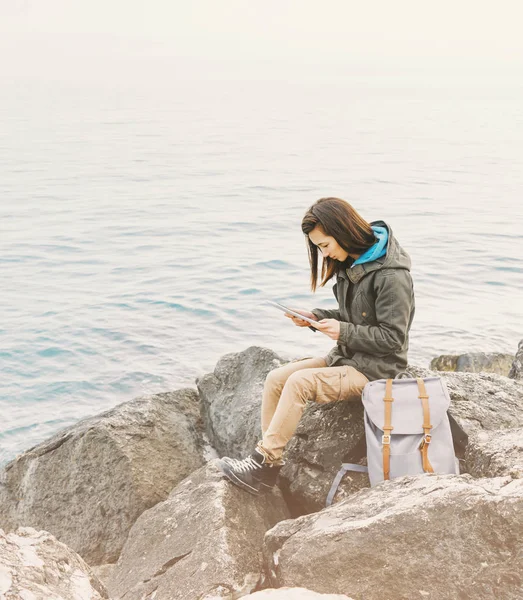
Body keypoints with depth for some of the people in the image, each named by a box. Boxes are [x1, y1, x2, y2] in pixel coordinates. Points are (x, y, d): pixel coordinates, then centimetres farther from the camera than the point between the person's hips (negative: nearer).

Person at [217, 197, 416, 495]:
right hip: (347, 358, 9)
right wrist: (316, 316, 1)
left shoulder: (392, 276, -20)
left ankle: (264, 466, -17)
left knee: (299, 382, -25)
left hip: (374, 369, -9)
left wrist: (344, 332, -21)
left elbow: (392, 337, -19)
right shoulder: (350, 263, 7)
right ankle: (267, 458, -4)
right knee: (276, 378, -5)